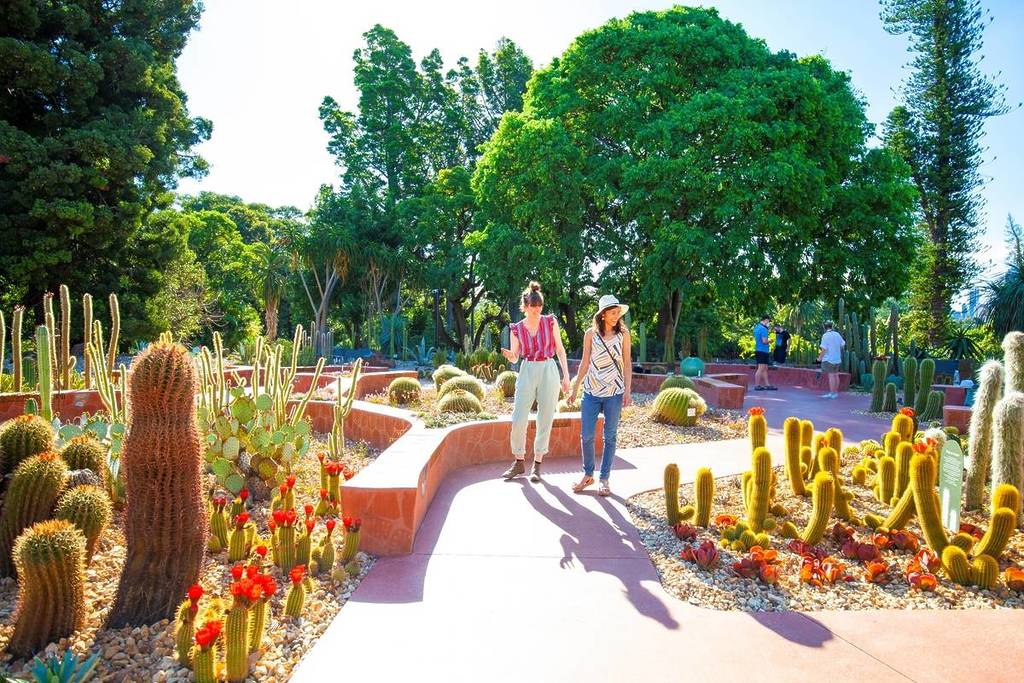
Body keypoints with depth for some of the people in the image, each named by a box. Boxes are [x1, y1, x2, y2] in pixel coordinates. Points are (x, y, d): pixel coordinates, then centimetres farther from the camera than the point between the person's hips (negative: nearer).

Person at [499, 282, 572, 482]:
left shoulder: (550, 322, 0)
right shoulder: (516, 329, 2)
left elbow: (560, 349, 5)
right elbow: (514, 358, 6)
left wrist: (566, 375, 1)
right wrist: (509, 356, -18)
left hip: (549, 372, 0)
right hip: (527, 372, 1)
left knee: (545, 421, 3)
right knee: (518, 420, -5)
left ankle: (537, 464, 16)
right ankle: (519, 462, 14)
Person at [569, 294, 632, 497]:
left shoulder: (623, 333, 0)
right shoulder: (591, 334, 1)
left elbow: (627, 363, 2)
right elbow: (585, 362, 7)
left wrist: (628, 390, -5)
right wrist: (575, 388, 7)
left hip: (614, 392, -1)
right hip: (591, 391, 1)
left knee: (610, 436, 5)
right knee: (586, 436, 1)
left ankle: (604, 478, 16)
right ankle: (588, 475, 20)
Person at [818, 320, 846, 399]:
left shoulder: (825, 336, -15)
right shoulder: (837, 334, 6)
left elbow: (824, 349, -17)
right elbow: (843, 344, 15)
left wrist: (820, 357, -5)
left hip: (828, 359, -7)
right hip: (837, 358, 7)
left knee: (831, 376, -5)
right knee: (836, 375, 13)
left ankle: (832, 393, -4)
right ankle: (836, 392, 21)